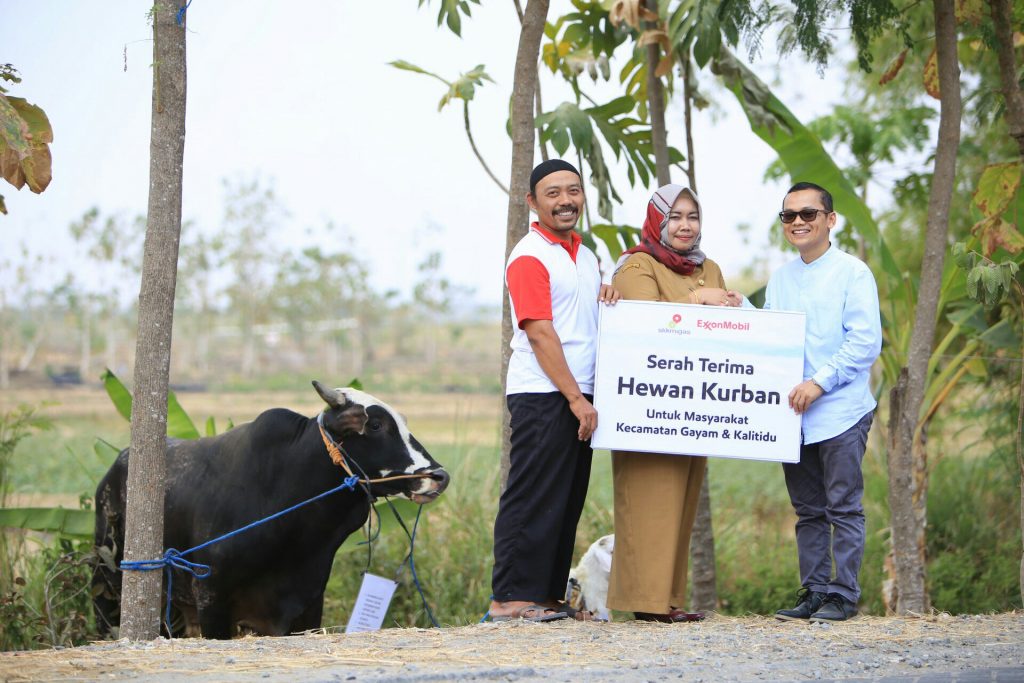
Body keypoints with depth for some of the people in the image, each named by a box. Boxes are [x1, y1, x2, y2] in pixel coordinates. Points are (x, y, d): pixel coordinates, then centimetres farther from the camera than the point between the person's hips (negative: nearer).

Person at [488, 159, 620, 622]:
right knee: (533, 500, -8)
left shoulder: (585, 256, 17)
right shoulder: (529, 257, -9)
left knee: (567, 502, 9)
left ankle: (548, 596, 14)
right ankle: (509, 598, -5)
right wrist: (576, 399, -17)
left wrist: (604, 296, 4)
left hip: (578, 397, 8)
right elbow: (540, 334, -15)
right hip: (542, 396, -8)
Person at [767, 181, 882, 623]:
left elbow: (866, 341, -11)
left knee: (843, 506, -4)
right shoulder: (779, 280, 15)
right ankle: (813, 591, 15)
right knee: (808, 510, 10)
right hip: (792, 415, 6)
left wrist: (820, 382, -17)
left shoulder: (852, 273, -4)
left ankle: (843, 594, 0)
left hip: (840, 411, -6)